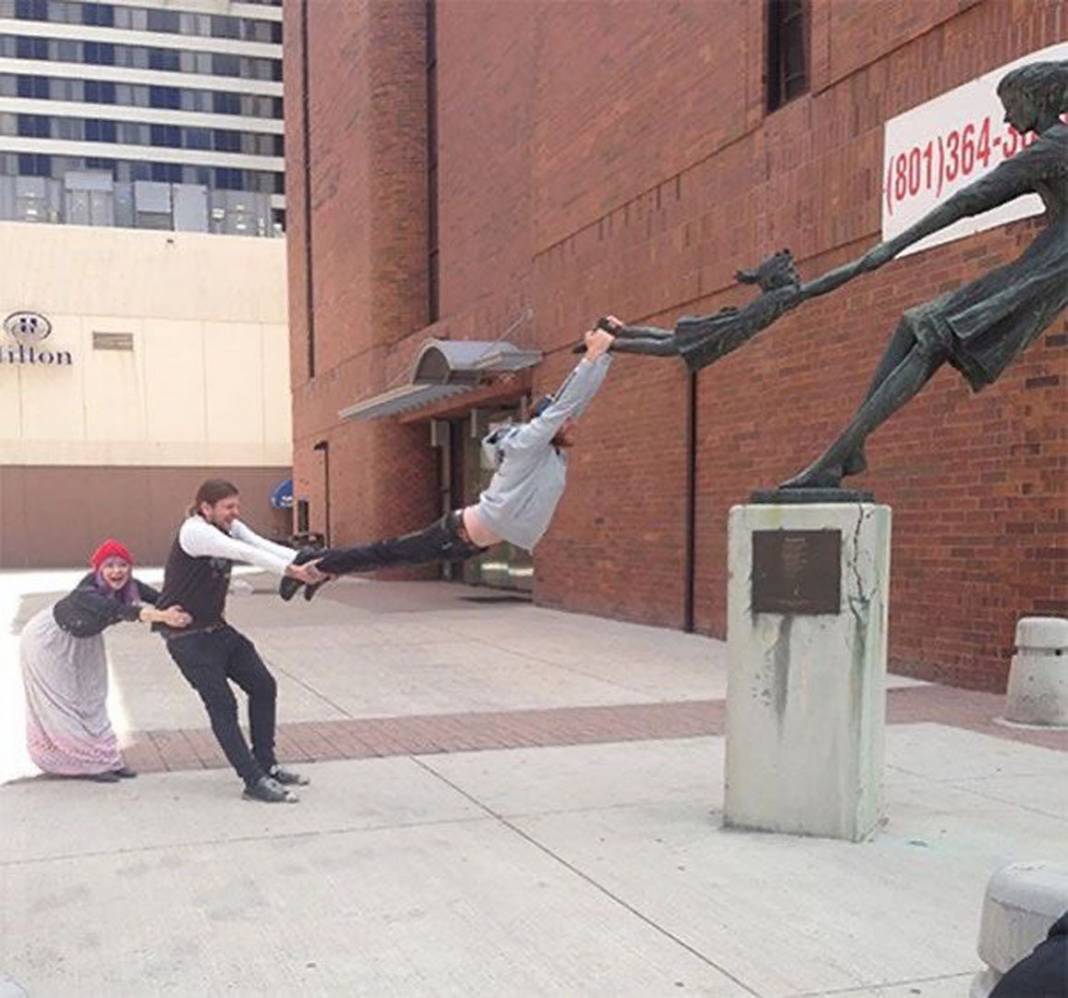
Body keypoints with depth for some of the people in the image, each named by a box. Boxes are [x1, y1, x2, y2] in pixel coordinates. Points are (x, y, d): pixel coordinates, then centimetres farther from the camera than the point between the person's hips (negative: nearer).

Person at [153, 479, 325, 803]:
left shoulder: (230, 527, 3)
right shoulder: (194, 532, -23)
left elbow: (265, 546, -12)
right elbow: (246, 554, -35)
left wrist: (308, 563, -28)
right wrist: (292, 571, -43)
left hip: (216, 628, 9)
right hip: (186, 635, -9)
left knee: (263, 686, 8)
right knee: (222, 705, -9)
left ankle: (266, 764, 19)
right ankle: (255, 781, -5)